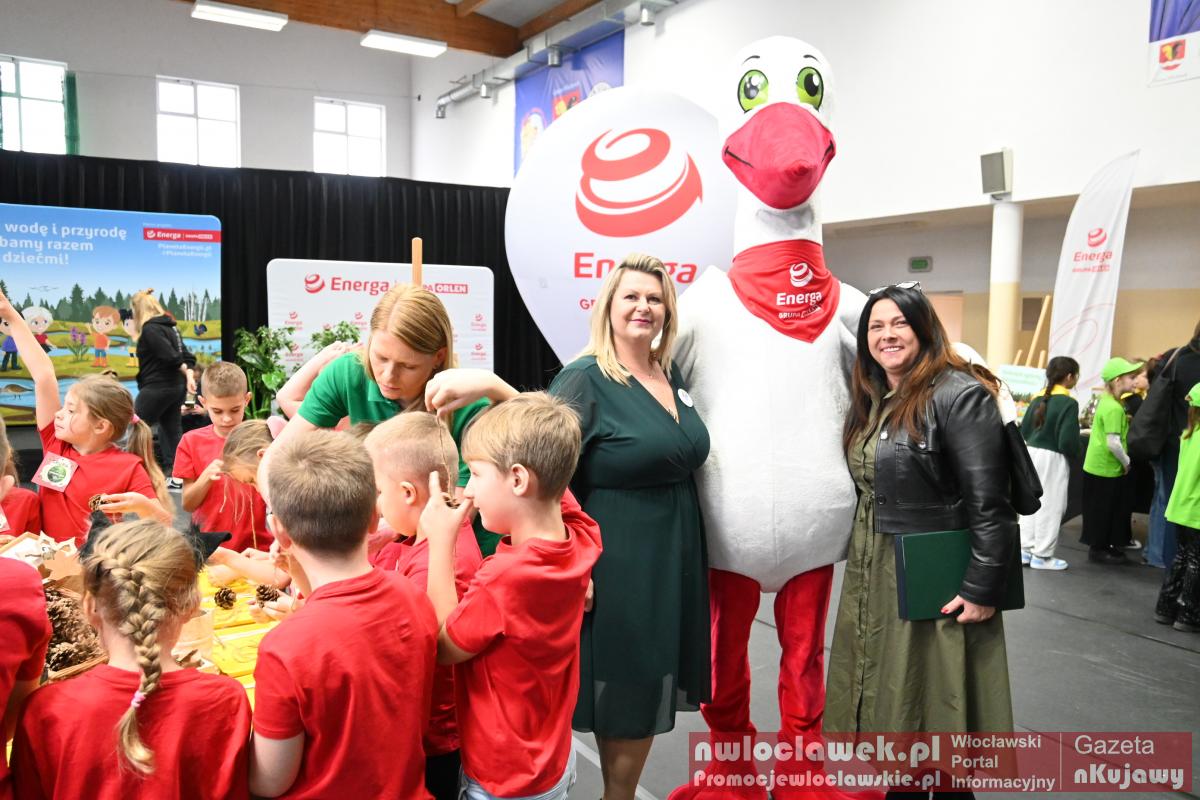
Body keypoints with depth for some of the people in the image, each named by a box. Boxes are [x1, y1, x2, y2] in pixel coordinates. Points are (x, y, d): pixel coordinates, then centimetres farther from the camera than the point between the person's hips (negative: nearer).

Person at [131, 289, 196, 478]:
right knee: (172, 430, 9)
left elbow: (171, 357, -19)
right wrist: (189, 375, -4)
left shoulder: (150, 329, -13)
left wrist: (185, 371, -1)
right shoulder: (169, 326, 15)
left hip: (157, 387, -9)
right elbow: (186, 355, 9)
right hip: (176, 387, 9)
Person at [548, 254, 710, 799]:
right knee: (621, 690, 7)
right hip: (617, 566, -7)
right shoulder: (584, 380, -13)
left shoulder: (672, 376, 8)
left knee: (651, 689, 18)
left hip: (675, 561, 7)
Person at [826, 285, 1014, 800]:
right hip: (870, 576, 8)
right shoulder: (870, 401, 10)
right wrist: (860, 560, 16)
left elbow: (988, 503, -17)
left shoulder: (959, 395, -15)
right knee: (879, 696, 16)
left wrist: (981, 590, -18)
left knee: (924, 703, 5)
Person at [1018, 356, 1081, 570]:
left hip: (1032, 453, 7)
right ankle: (1042, 555, 10)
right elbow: (1068, 440, -18)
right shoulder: (1069, 403, -15)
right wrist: (1072, 455, 0)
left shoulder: (1039, 398, 5)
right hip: (1053, 458, -7)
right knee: (1050, 506, 3)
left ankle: (1026, 550, 20)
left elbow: (1024, 429, 8)